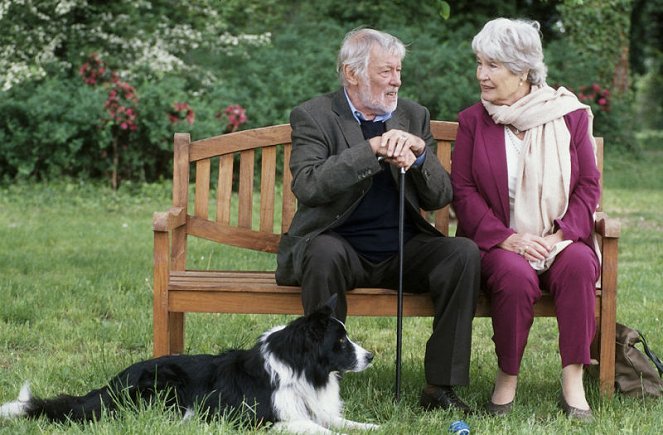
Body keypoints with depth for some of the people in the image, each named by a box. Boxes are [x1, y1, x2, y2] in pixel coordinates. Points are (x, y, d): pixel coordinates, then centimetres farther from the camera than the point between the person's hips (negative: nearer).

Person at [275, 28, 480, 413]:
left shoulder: (414, 115, 11)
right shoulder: (313, 117, -3)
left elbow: (440, 197, 7)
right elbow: (307, 186, -21)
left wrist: (418, 157, -14)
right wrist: (372, 149, -25)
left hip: (402, 250, 4)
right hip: (340, 246, -4)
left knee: (464, 253, -22)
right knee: (324, 252, -37)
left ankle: (441, 387, -17)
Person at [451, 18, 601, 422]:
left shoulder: (570, 116, 7)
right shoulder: (473, 121, 7)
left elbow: (589, 185, 5)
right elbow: (463, 190, 0)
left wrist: (562, 234, -12)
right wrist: (506, 238, -14)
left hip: (559, 240, 1)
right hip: (498, 243, -1)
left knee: (578, 265, -34)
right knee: (516, 276, -35)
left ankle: (573, 381, -27)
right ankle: (508, 376, -14)